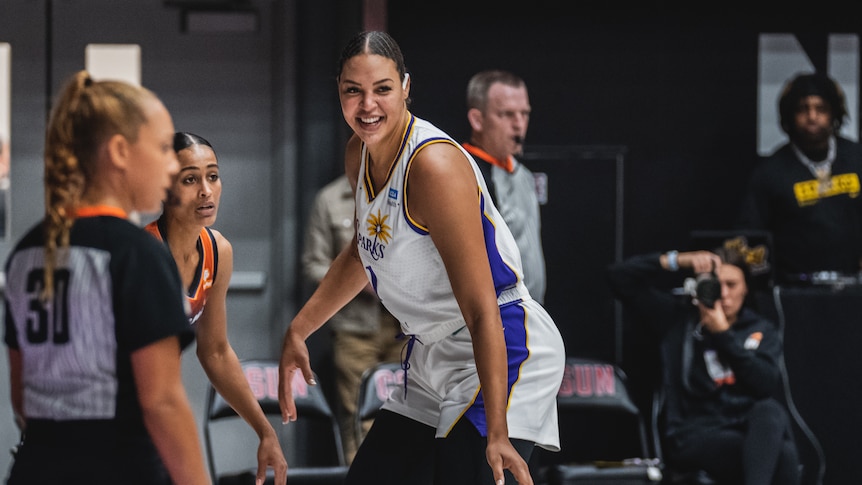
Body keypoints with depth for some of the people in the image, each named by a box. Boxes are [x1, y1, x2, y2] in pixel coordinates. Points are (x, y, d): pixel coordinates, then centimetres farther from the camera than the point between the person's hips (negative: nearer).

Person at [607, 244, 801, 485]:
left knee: (770, 410, -39)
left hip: (756, 430, 2)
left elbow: (768, 385, -3)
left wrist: (723, 334, -5)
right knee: (783, 454, -33)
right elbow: (620, 276, 6)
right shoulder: (678, 318, 13)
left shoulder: (762, 330, 17)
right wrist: (677, 260, -4)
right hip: (694, 435, -2)